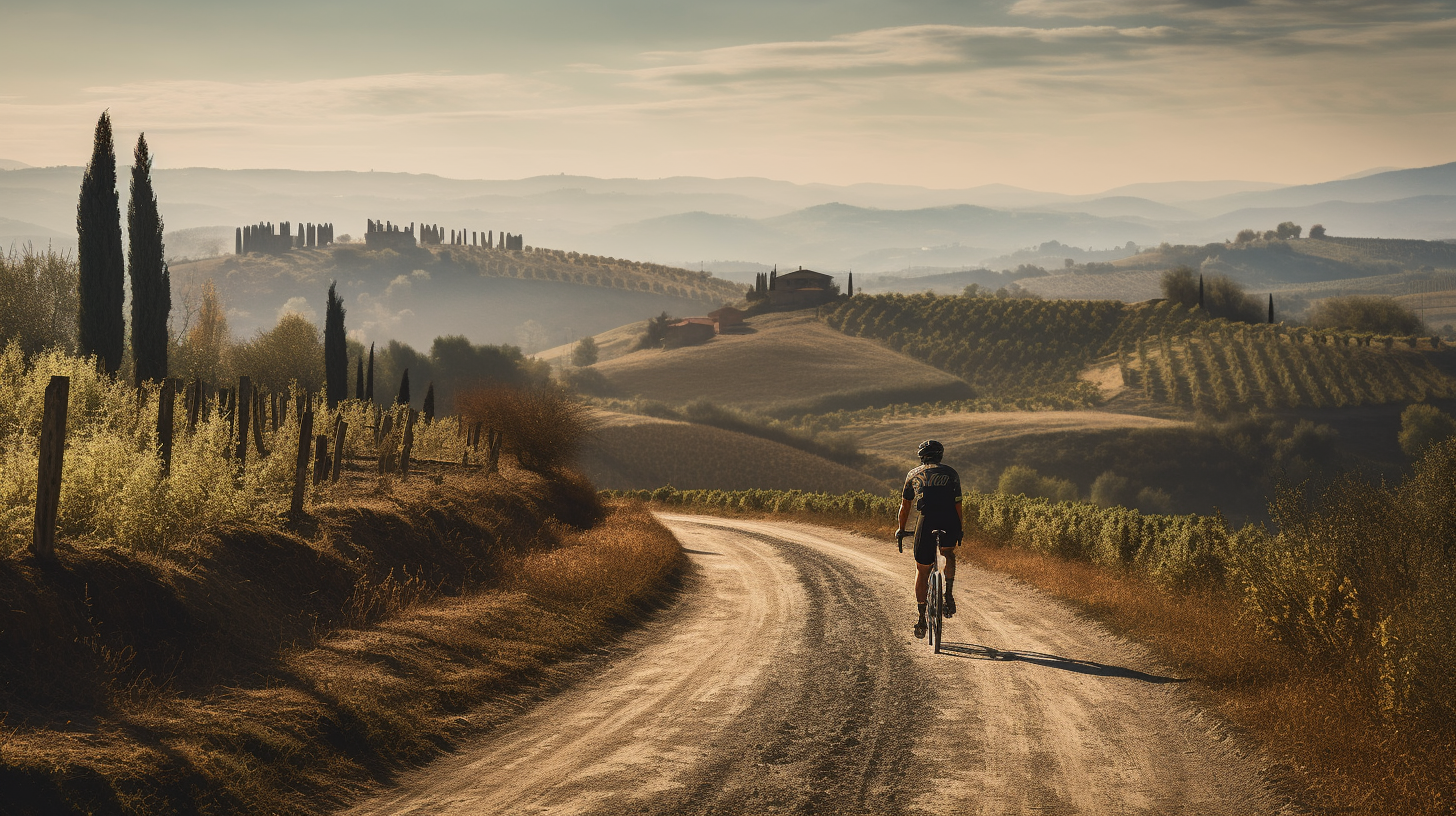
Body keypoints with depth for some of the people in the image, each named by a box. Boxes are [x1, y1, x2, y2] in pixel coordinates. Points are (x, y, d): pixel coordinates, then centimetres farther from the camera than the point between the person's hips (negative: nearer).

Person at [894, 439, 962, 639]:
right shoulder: (951, 473, 18)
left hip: (927, 521, 0)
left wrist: (901, 530, 35)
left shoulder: (913, 475, 19)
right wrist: (960, 530, 26)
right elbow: (957, 504, 16)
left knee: (922, 570, 11)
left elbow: (905, 506, 24)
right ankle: (949, 593, 7)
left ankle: (921, 619, 11)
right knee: (948, 554, 29)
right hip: (950, 523, 0)